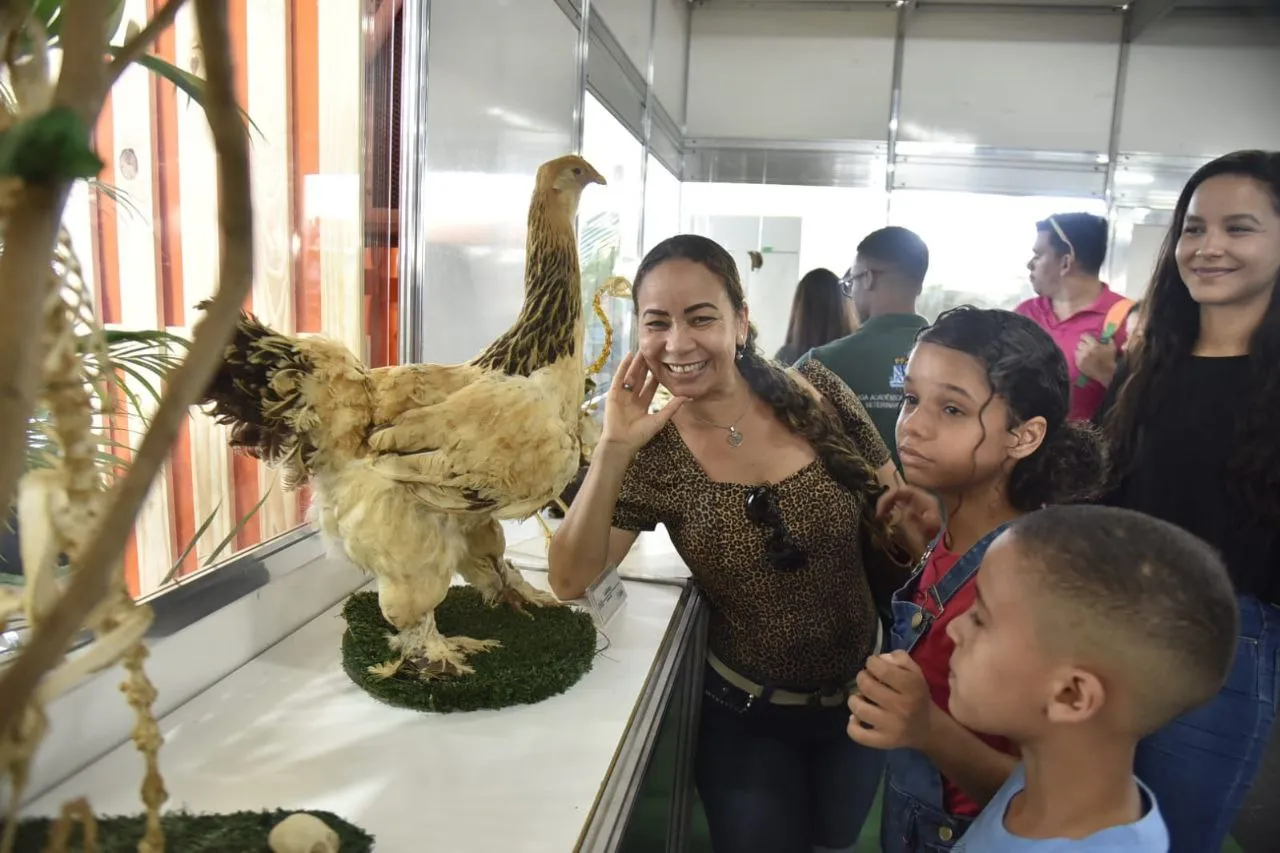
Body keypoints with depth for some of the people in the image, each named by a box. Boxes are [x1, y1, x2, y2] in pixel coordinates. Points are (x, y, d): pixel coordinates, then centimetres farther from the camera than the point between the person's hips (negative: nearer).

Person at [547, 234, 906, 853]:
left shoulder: (815, 394, -14)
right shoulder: (653, 451, -16)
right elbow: (571, 580, -23)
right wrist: (612, 447, -32)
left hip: (862, 699, 2)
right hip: (747, 720, -2)